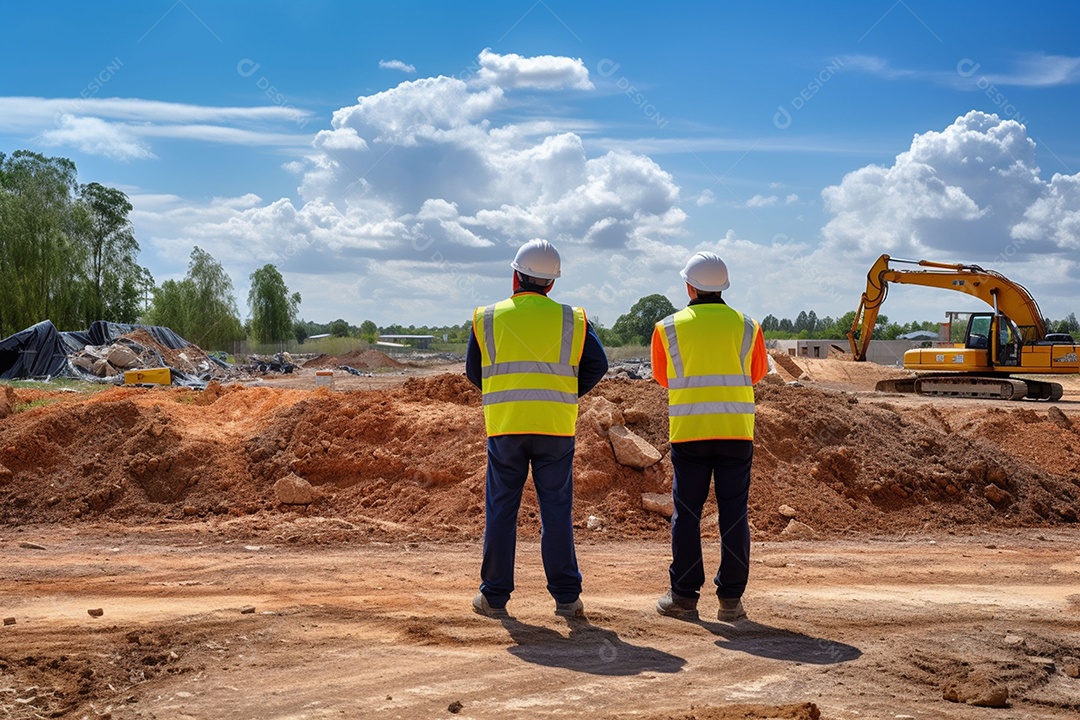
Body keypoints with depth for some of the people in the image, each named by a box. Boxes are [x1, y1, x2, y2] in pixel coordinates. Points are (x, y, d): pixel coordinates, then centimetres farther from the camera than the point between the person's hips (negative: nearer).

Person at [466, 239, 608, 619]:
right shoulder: (571, 319, 2)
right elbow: (597, 365, 2)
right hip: (556, 428, 0)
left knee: (501, 510, 8)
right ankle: (566, 597, 6)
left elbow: (474, 372, 10)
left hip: (504, 426, 0)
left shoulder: (486, 318, 3)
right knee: (557, 510, 5)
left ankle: (494, 596, 11)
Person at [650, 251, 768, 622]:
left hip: (688, 432, -1)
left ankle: (684, 596, 9)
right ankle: (731, 598, 5)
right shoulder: (747, 327, 3)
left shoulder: (668, 328, 1)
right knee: (733, 514, 4)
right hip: (736, 431, 1)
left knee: (687, 513, 6)